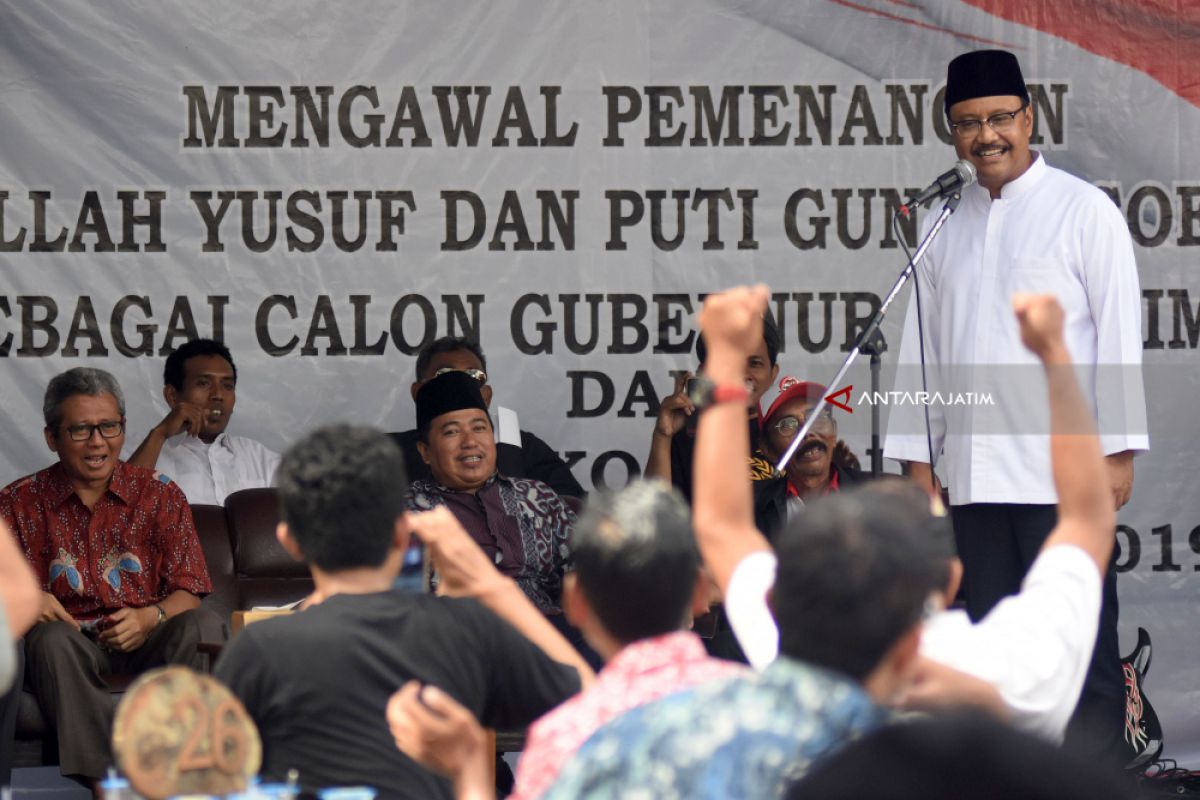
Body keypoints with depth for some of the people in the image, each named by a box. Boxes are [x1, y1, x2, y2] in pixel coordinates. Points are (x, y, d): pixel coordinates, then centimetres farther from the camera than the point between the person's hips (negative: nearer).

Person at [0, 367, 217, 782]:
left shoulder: (160, 496, 11)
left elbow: (188, 593, 5)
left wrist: (149, 618, -16)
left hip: (145, 643, 1)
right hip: (74, 645, -1)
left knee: (203, 626, -30)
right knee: (51, 638, -36)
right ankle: (105, 776, -46)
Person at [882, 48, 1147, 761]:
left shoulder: (1084, 211, 2)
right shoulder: (946, 226, 15)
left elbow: (1119, 335, -2)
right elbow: (924, 347, 17)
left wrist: (1118, 450, -8)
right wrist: (917, 457, 12)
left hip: (1063, 474, -5)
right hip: (974, 477, 5)